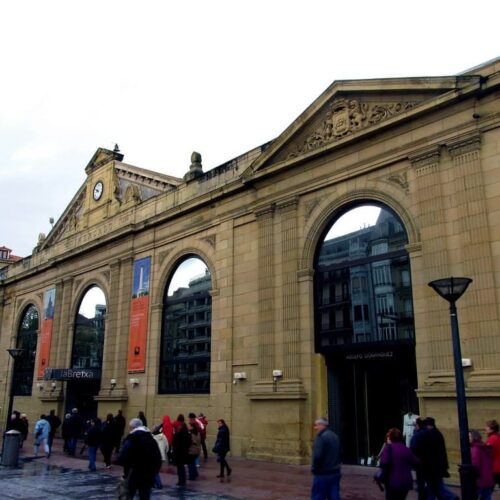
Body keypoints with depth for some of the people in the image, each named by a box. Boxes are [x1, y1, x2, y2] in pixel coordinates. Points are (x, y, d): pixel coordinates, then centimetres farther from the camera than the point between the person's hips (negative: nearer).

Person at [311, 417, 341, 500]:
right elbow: (339, 453, 19)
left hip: (323, 474, -8)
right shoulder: (334, 436, 12)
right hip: (335, 472, 8)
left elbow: (317, 456, -25)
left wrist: (315, 468, -10)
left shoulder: (321, 437, -17)